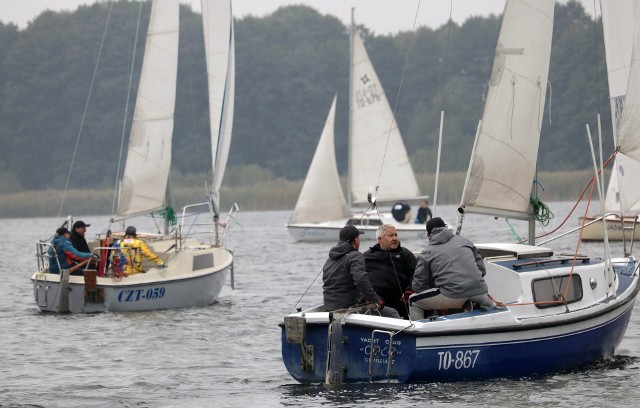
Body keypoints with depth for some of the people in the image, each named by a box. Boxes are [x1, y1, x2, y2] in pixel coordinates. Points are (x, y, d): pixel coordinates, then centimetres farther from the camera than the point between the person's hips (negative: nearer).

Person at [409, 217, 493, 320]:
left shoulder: (426, 253, 11)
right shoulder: (464, 240, 20)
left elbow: (417, 286, 10)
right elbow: (482, 269, 19)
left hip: (452, 296, -4)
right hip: (479, 293, 4)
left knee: (413, 301, 14)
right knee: (490, 306, 38)